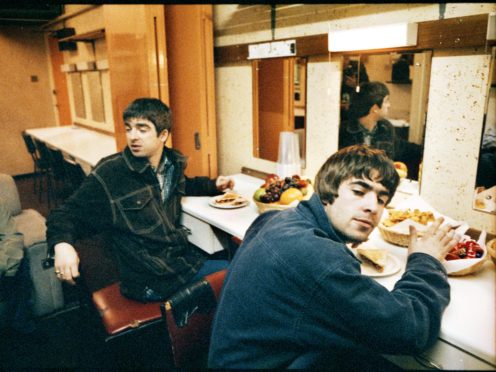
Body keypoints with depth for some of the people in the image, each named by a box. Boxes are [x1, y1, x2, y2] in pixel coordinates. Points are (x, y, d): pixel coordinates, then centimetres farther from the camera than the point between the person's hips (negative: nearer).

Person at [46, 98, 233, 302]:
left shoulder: (174, 162, 6)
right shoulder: (108, 174, -12)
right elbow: (68, 214, -4)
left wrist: (214, 185, 18)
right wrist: (61, 243, -25)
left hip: (185, 256, 7)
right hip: (150, 281, -6)